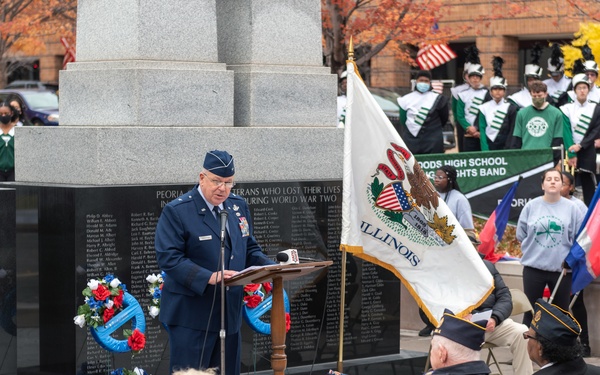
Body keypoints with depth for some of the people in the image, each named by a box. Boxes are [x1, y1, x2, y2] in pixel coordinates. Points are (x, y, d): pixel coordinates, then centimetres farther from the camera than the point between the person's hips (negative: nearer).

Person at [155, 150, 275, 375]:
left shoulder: (238, 206, 11)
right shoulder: (177, 211, -9)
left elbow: (249, 249, 18)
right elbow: (168, 257, -17)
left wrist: (273, 268, -4)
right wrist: (209, 277, -28)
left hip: (231, 312, 6)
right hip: (192, 314, -6)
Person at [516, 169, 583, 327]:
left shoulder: (571, 208, -2)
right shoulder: (531, 206, -2)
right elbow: (521, 235, 4)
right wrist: (533, 250, 1)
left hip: (562, 267, 0)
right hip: (533, 266, 0)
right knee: (531, 311, 6)